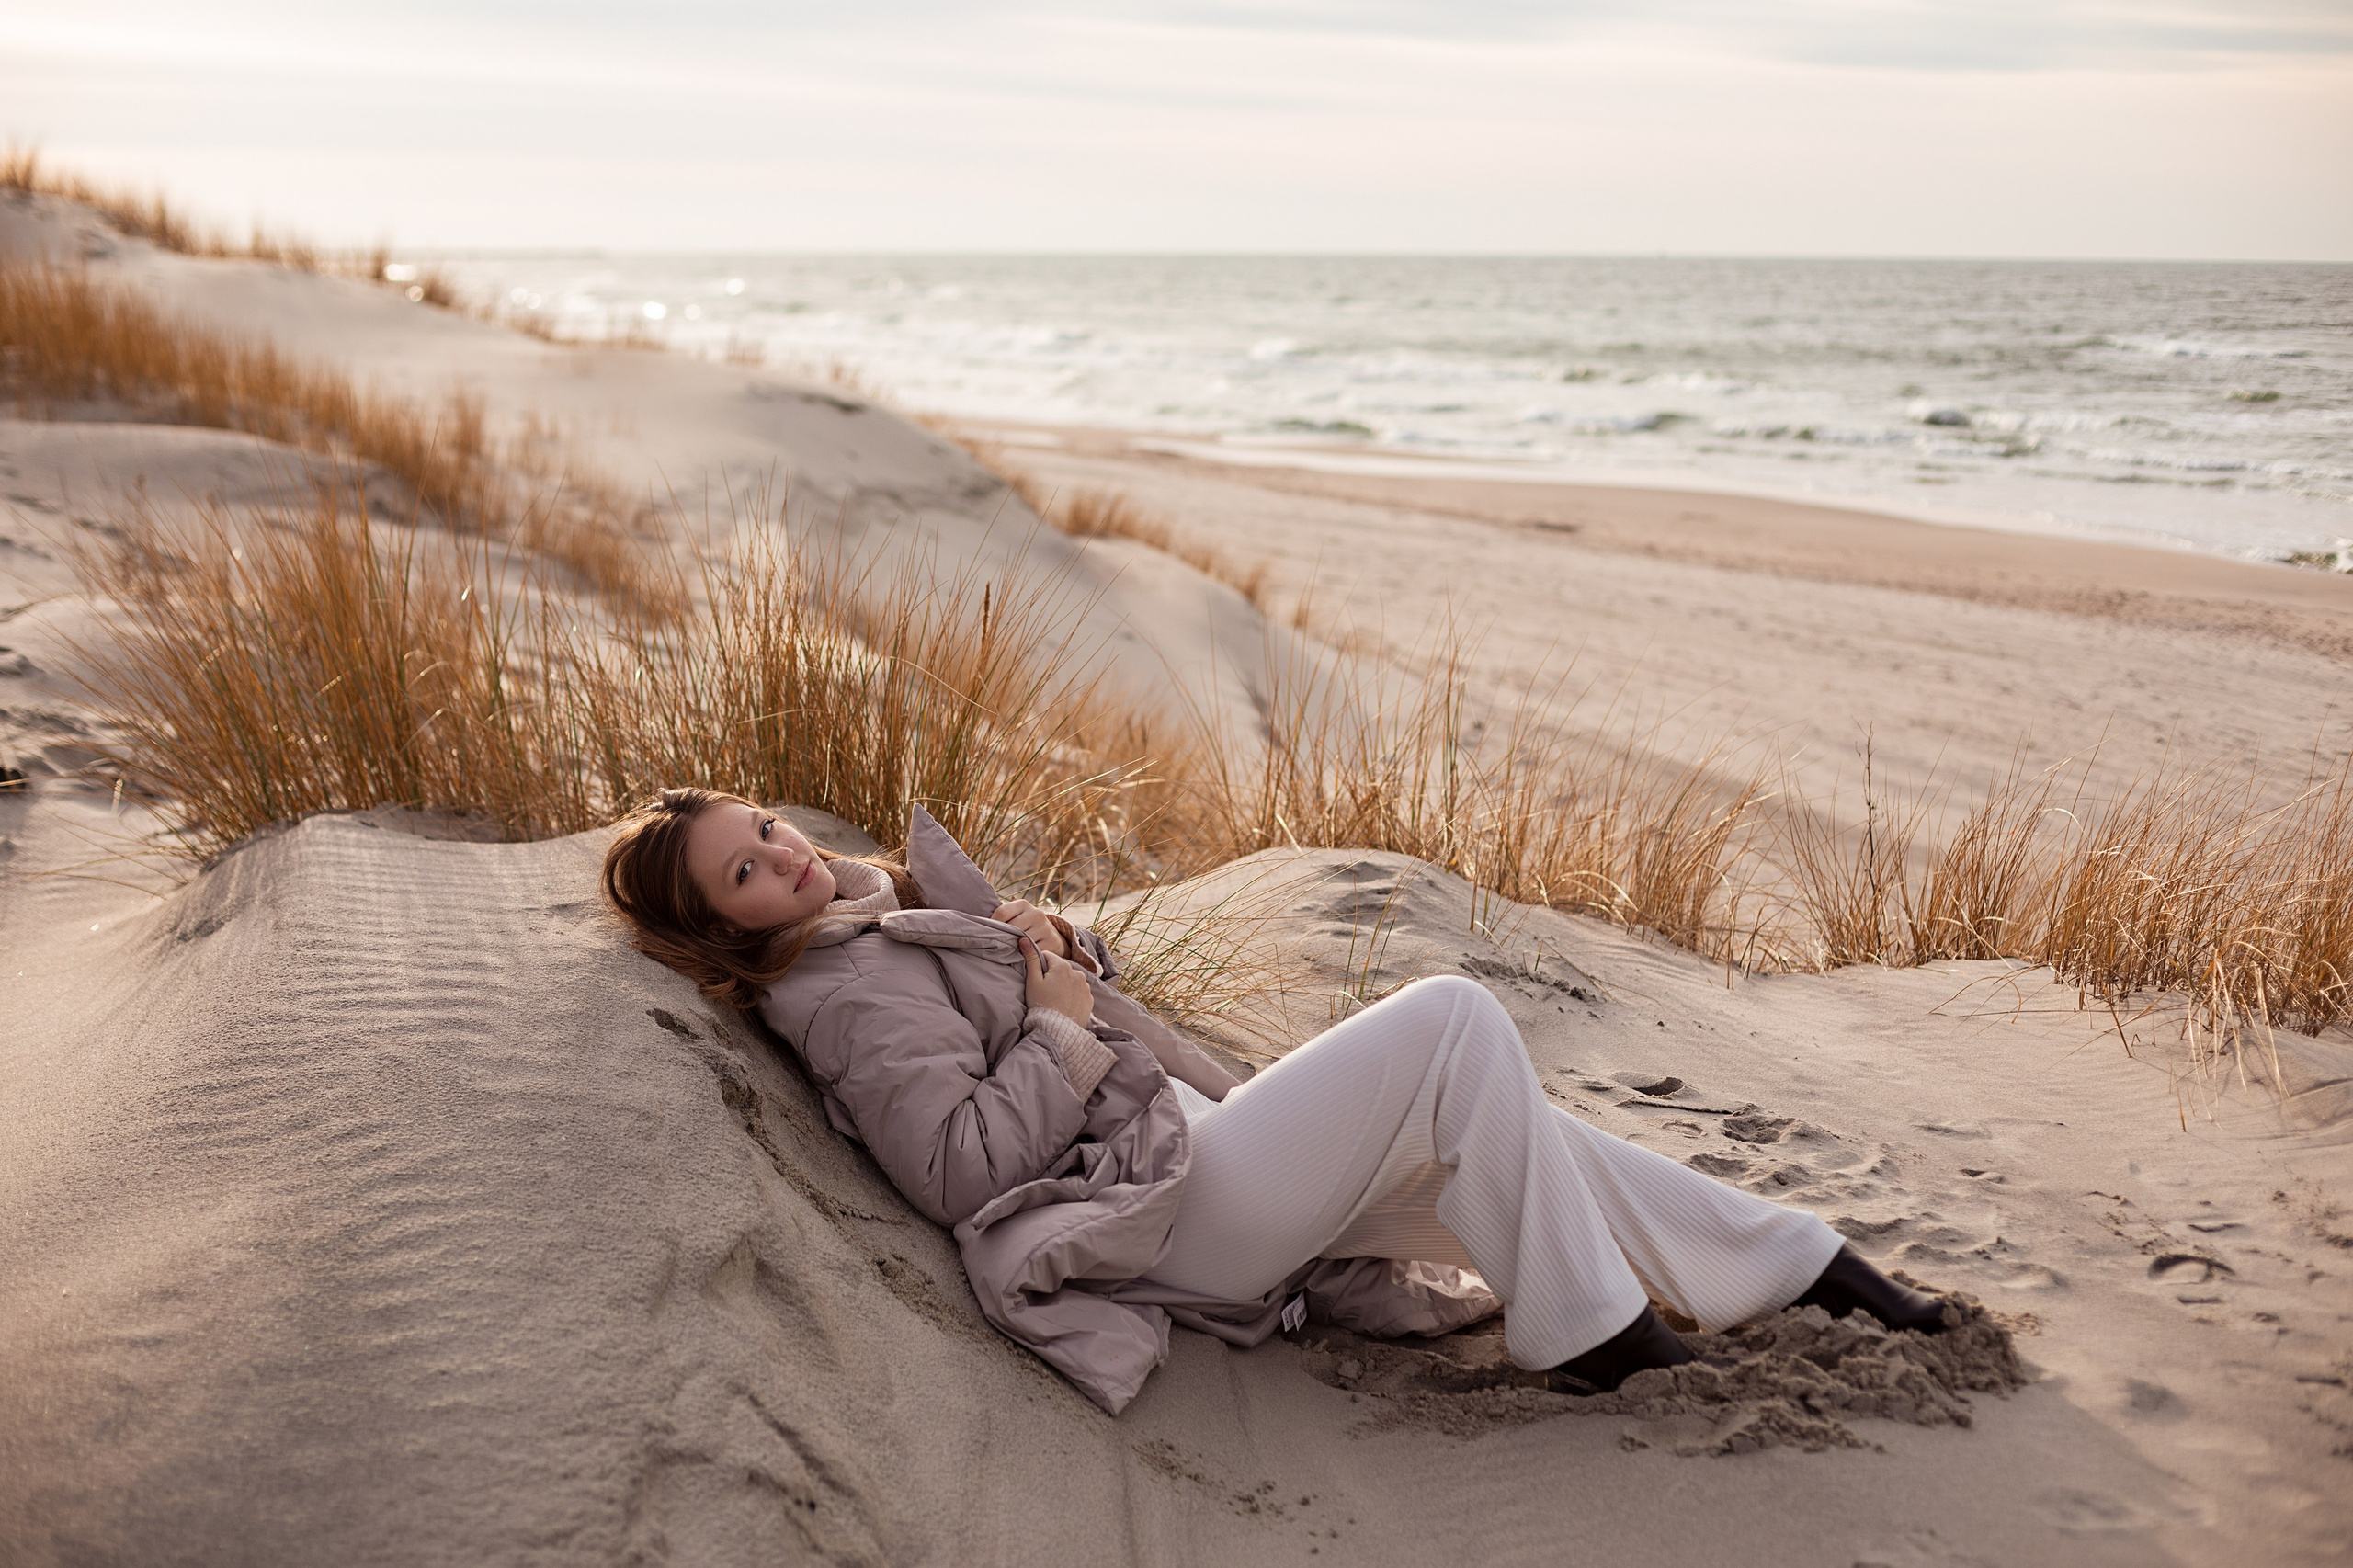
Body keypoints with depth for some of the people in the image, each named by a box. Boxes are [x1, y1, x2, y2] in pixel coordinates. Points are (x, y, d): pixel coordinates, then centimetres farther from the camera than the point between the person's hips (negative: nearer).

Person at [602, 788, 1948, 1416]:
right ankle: (1583, 1329, -9)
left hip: (1189, 1140, 9)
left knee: (1516, 1130, 7)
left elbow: (1086, 975, 29)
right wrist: (1062, 1017, -12)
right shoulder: (841, 994, -11)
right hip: (1157, 1202, -9)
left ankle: (1800, 1263, 18)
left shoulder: (882, 901, 18)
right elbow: (962, 1166, -22)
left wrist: (1057, 942, 8)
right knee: (1456, 1017, -18)